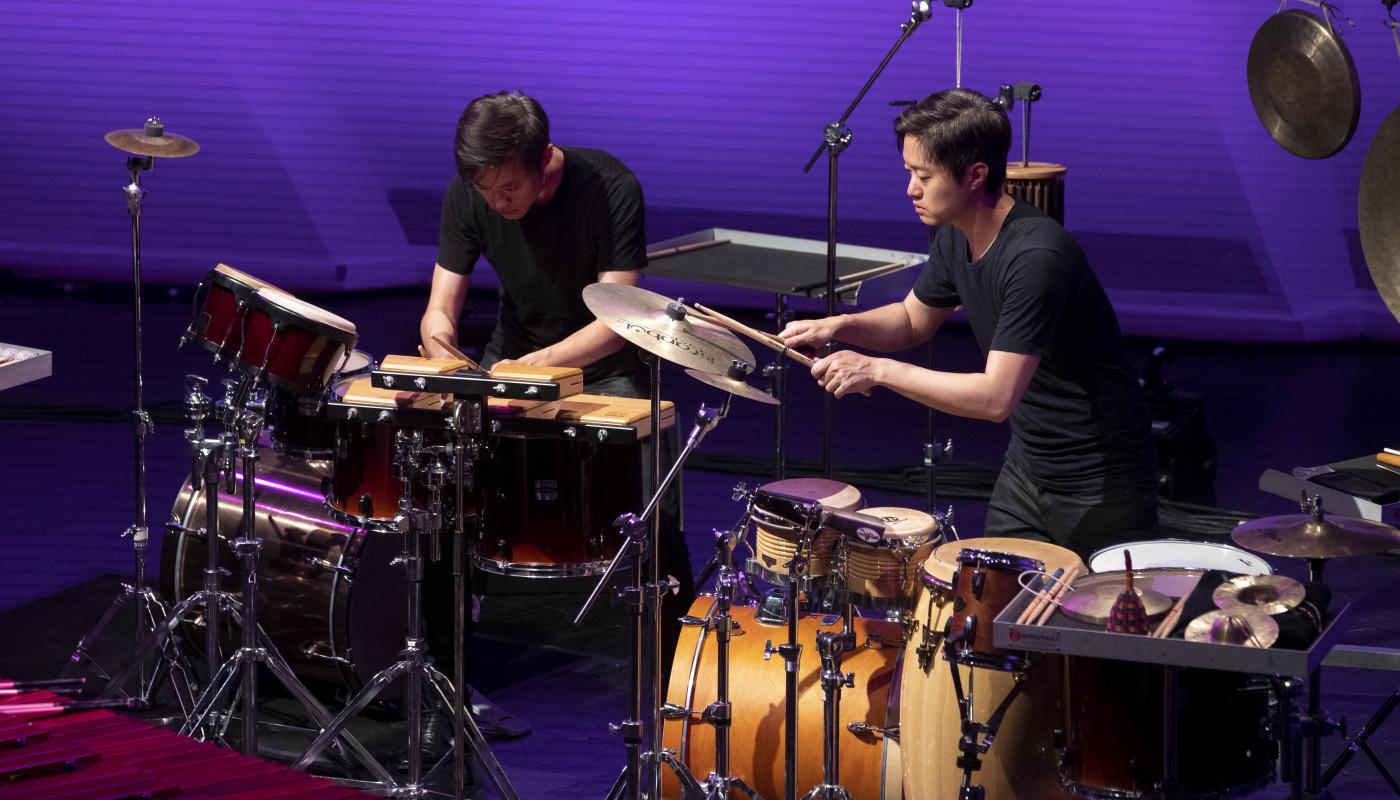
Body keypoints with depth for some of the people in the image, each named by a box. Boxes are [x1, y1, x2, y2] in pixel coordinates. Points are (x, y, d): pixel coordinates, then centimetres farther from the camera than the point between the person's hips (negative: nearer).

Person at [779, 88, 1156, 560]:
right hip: (1028, 464, 8)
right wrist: (840, 326, -3)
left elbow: (997, 397, -32)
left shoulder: (1036, 256, -29)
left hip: (1099, 481, -8)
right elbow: (913, 320, 17)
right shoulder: (955, 237, -1)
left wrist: (877, 370, -28)